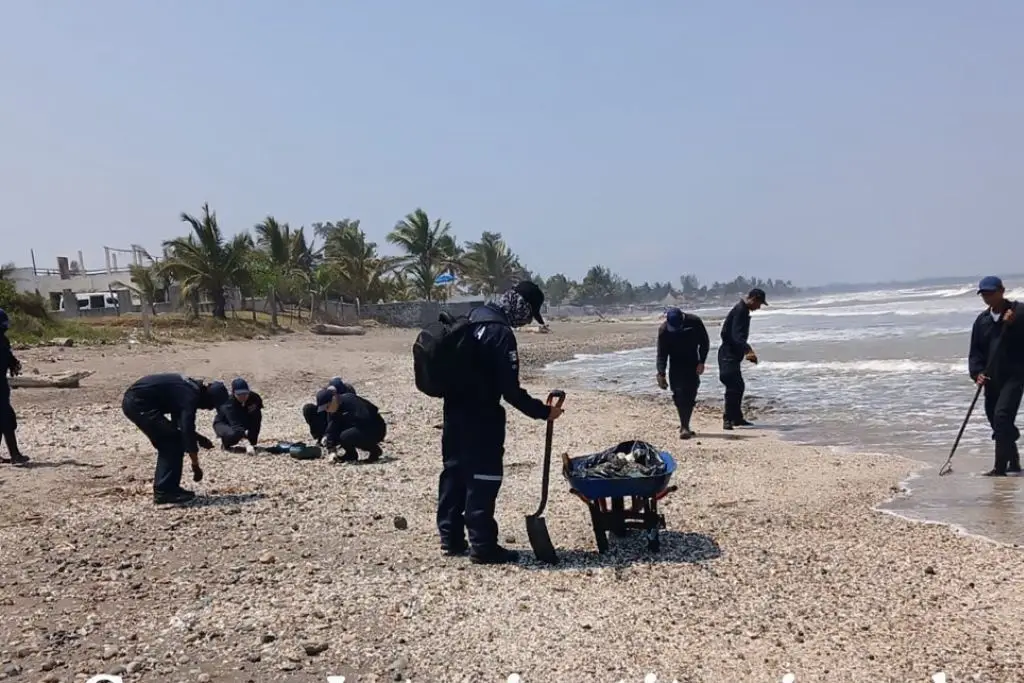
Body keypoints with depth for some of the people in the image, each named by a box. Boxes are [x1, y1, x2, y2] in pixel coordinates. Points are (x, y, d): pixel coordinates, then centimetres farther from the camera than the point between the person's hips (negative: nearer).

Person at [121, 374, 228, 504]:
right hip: (139, 404, -10)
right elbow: (187, 430, -16)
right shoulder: (191, 396, -14)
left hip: (132, 401, 10)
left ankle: (163, 488, 18)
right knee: (173, 442, -6)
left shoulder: (189, 388, 15)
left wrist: (199, 438, 20)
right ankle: (164, 492, -4)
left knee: (167, 442, 16)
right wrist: (195, 465, -10)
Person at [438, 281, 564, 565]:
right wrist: (543, 411, -13)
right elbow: (510, 390, -20)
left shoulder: (471, 320, 10)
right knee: (483, 479, -2)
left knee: (454, 473, 14)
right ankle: (483, 546, 2)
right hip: (481, 418, -9)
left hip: (455, 411, 9)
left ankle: (451, 537, 23)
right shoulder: (501, 333, -18)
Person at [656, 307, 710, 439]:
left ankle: (685, 425, 13)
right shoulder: (664, 330, -20)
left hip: (693, 364, 2)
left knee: (691, 395, 1)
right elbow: (662, 354, -15)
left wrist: (701, 362, -12)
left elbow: (705, 342, -4)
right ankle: (684, 427, -13)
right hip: (676, 366, -2)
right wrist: (661, 374, -24)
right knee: (679, 394, -14)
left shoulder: (694, 322, -18)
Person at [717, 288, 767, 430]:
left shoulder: (743, 309, 16)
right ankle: (728, 419, -12)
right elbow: (736, 336, -28)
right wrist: (748, 351, -40)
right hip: (729, 355, -11)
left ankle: (737, 418, 25)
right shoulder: (740, 310, -16)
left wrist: (748, 351, 34)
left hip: (733, 355, 11)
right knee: (733, 387, -14)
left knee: (739, 386, 16)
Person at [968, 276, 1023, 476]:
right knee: (997, 422, 13)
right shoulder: (982, 319, 11)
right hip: (992, 379, 6)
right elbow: (975, 351, 10)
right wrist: (977, 372, -5)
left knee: (1002, 416, -19)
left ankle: (1000, 468, -17)